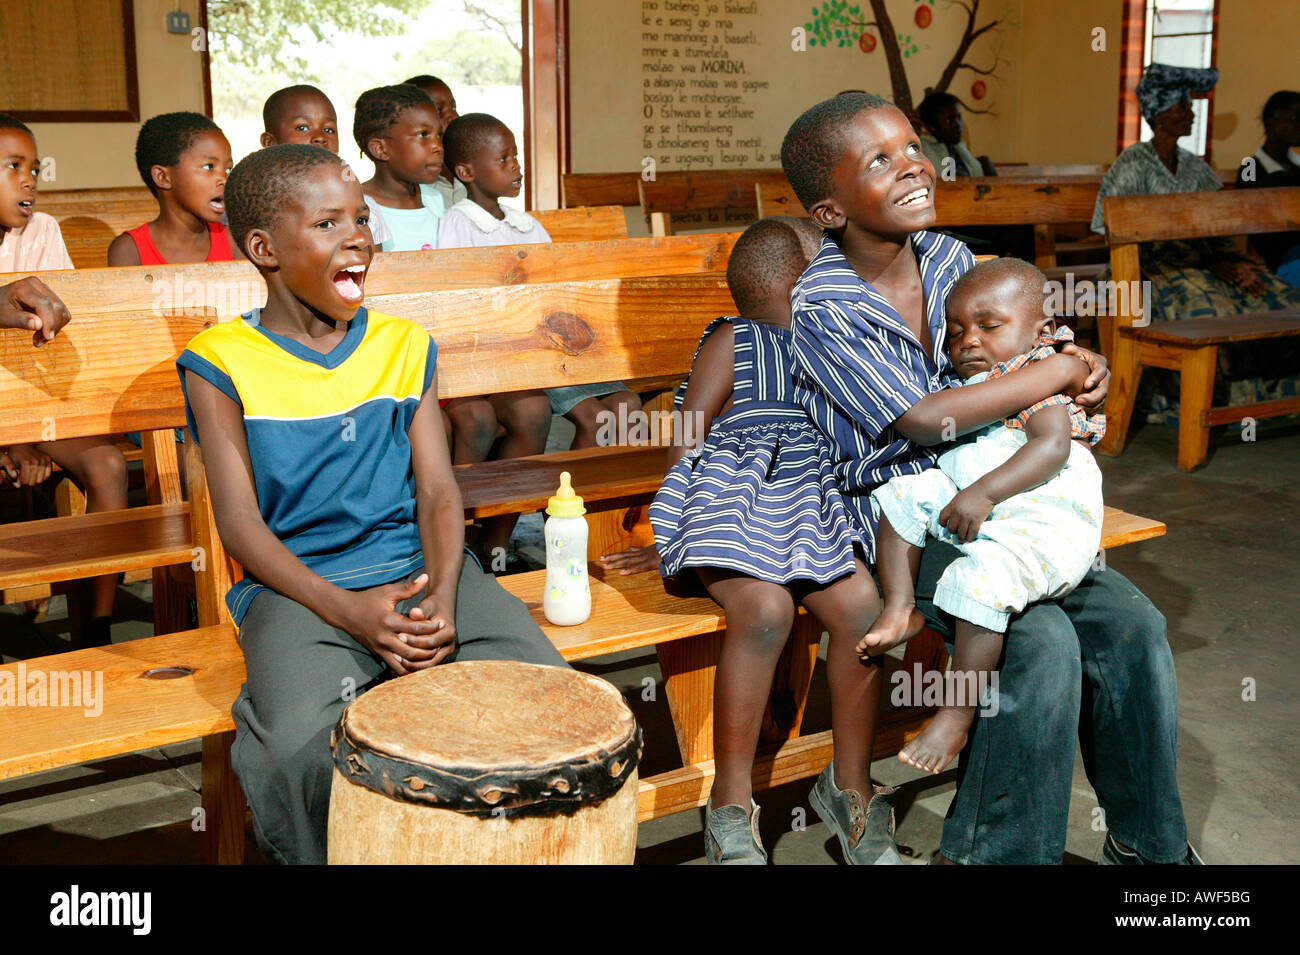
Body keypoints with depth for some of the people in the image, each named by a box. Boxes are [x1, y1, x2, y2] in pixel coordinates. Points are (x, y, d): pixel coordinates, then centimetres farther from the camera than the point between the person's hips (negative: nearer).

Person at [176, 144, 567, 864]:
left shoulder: (404, 345, 13)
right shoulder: (221, 363, 2)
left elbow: (437, 491, 6)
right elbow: (240, 522, -3)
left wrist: (442, 598, -14)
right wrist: (348, 611, -17)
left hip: (421, 567, 3)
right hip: (297, 585, -3)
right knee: (300, 749, -31)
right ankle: (316, 857, 2)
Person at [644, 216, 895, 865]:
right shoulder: (732, 343, 6)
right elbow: (686, 442, 2)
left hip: (810, 511, 5)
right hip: (733, 500, -5)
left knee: (862, 606, -22)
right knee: (765, 608, -31)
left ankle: (850, 784, -1)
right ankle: (731, 806, -16)